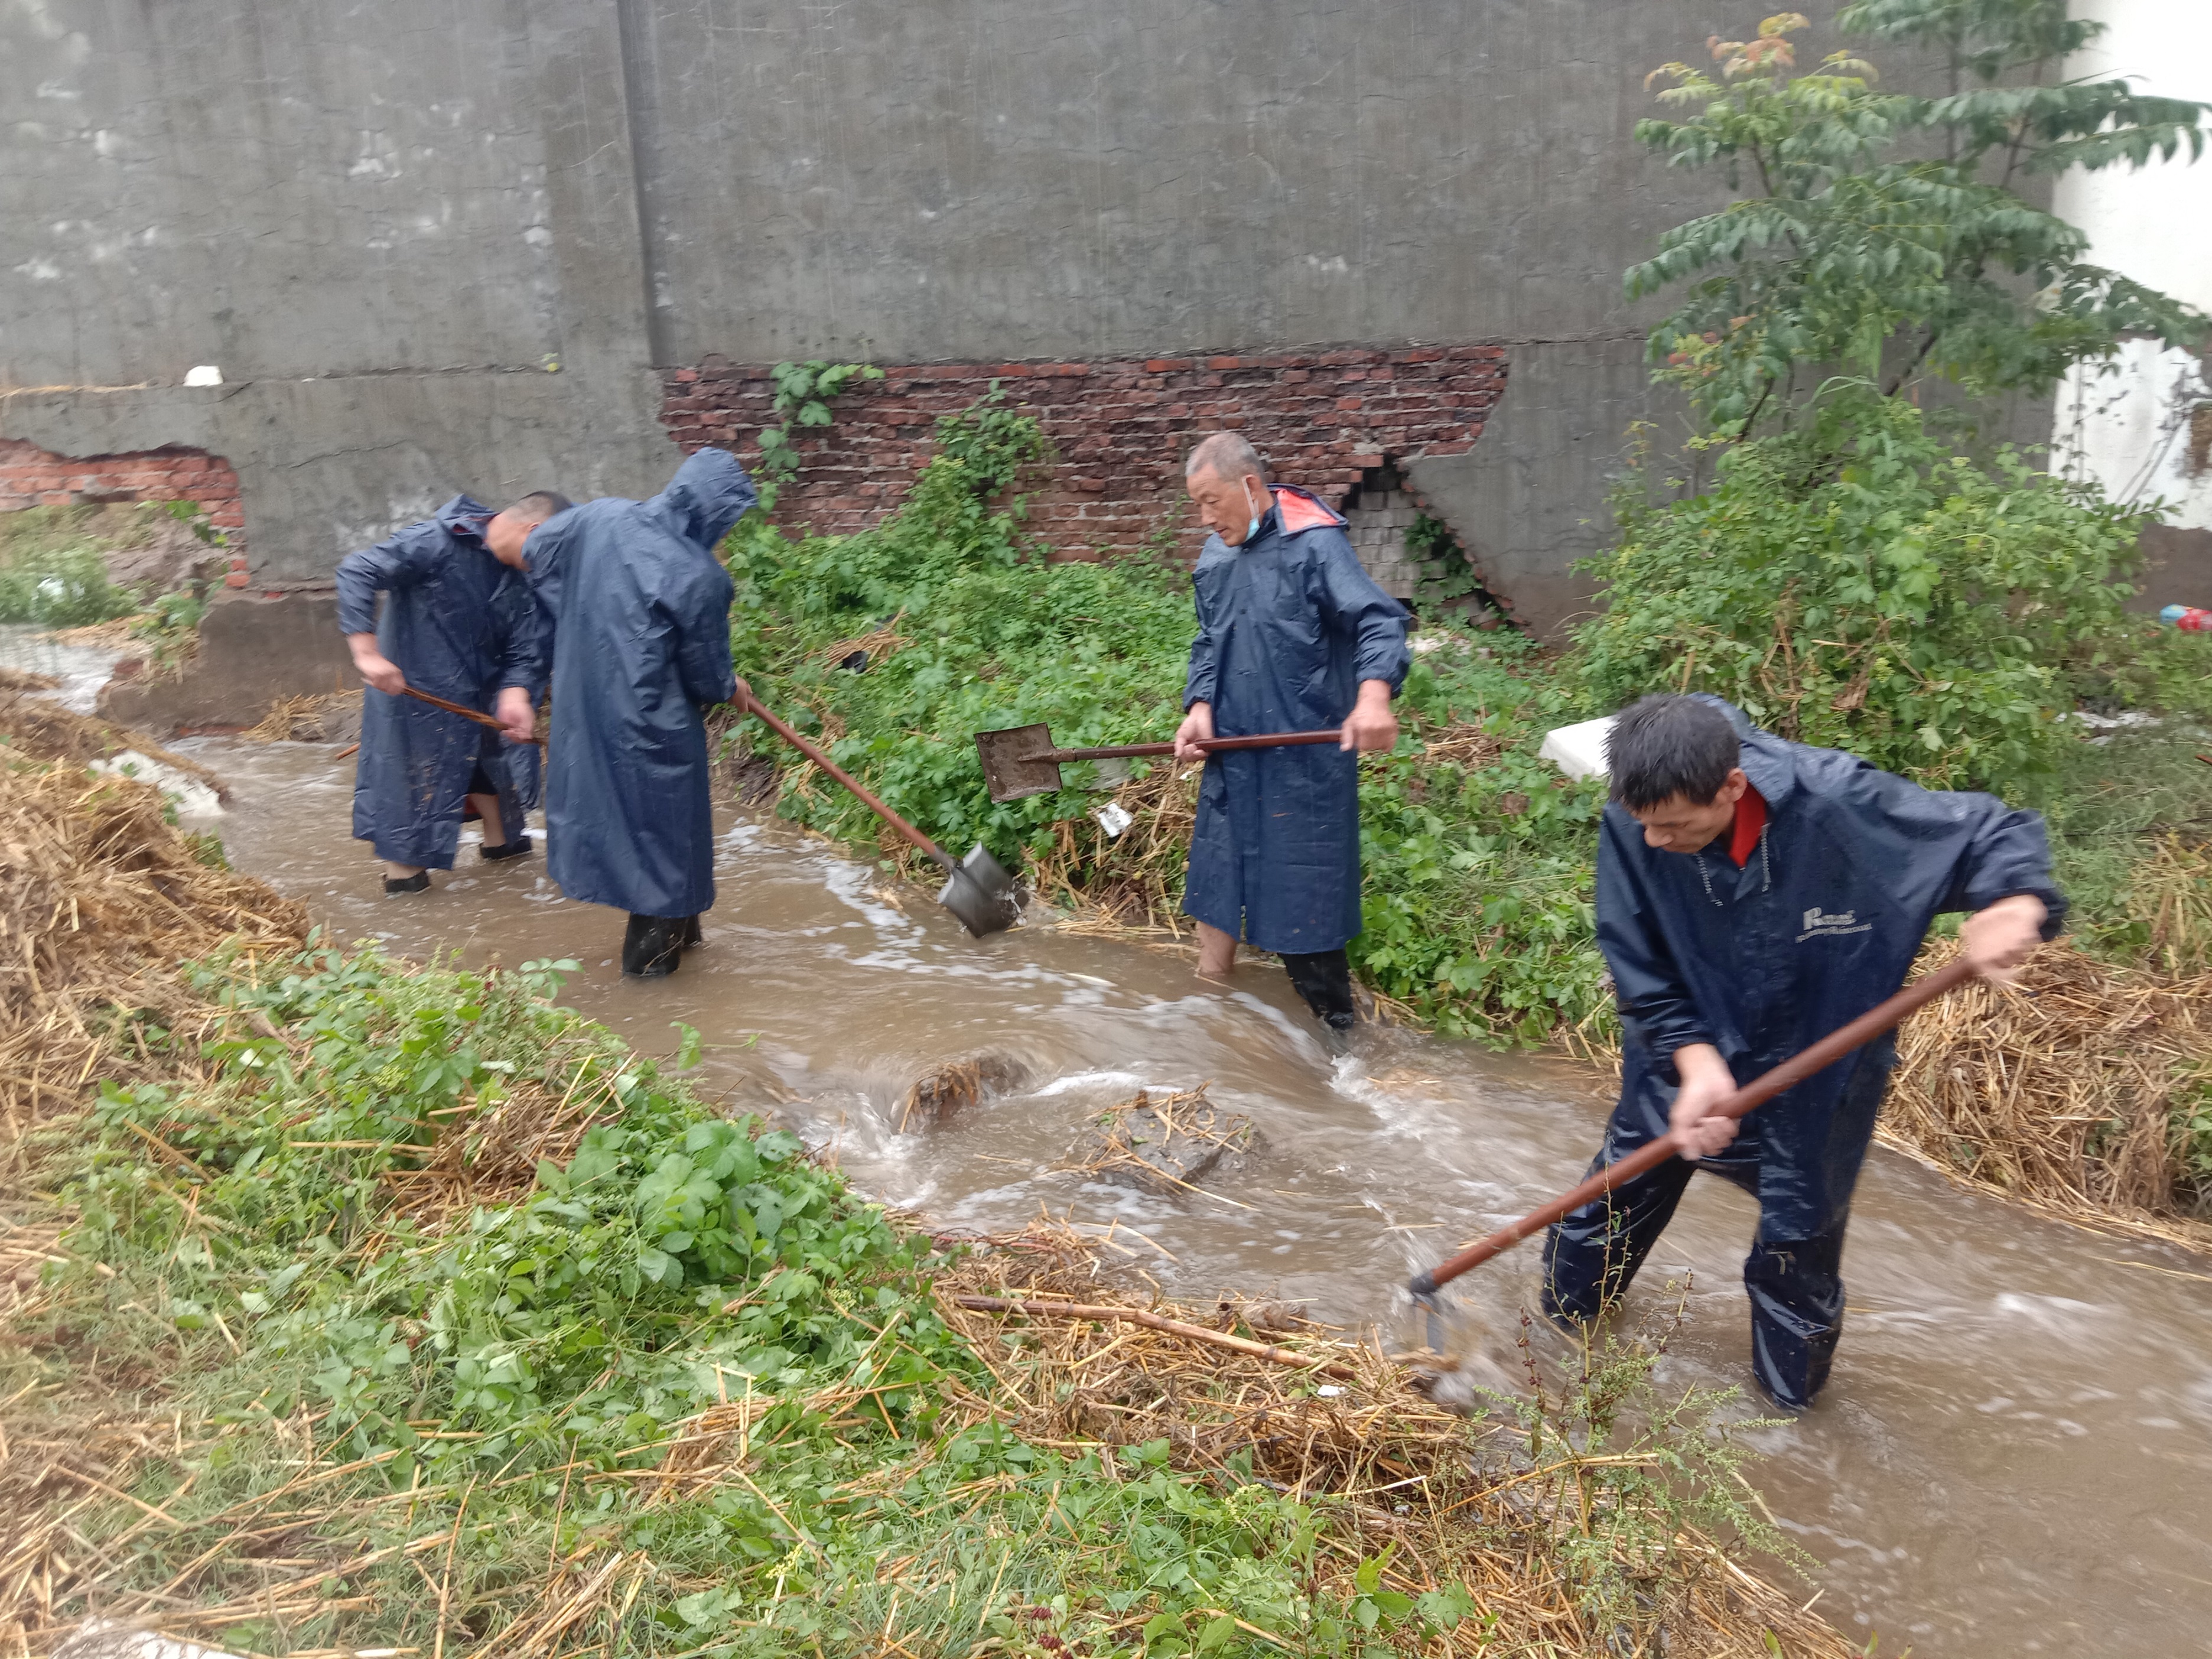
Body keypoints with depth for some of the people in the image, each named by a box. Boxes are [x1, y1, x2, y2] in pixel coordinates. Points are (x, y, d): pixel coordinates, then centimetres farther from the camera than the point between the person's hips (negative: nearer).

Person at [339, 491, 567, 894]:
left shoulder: (520, 580, -4)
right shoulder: (437, 542, -25)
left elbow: (523, 652, -6)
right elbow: (357, 571, -30)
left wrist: (516, 695, -27)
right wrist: (368, 652, -35)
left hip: (476, 690, 7)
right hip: (412, 686, -7)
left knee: (488, 752, 22)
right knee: (409, 767, 4)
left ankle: (498, 837, 43)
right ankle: (401, 866, 19)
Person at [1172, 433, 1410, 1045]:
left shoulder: (1313, 544, -13)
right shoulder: (1216, 556, 9)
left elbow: (1380, 621, -22)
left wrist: (1373, 696, -41)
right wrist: (1201, 707, -1)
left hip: (1304, 758, -7)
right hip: (1232, 753, 7)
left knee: (1304, 898, 1)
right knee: (1215, 880, 14)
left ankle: (1333, 1025, 19)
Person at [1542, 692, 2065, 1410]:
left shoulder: (1840, 804, -33)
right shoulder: (1633, 825, -26)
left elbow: (1991, 834, -21)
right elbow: (1640, 970, -16)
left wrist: (2016, 902, -43)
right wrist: (1698, 1064, -28)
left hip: (1813, 1072, -2)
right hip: (1684, 1057, 2)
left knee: (1800, 1239, 14)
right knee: (1621, 1184, 18)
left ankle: (1788, 1392, 41)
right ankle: (1563, 1315, 46)